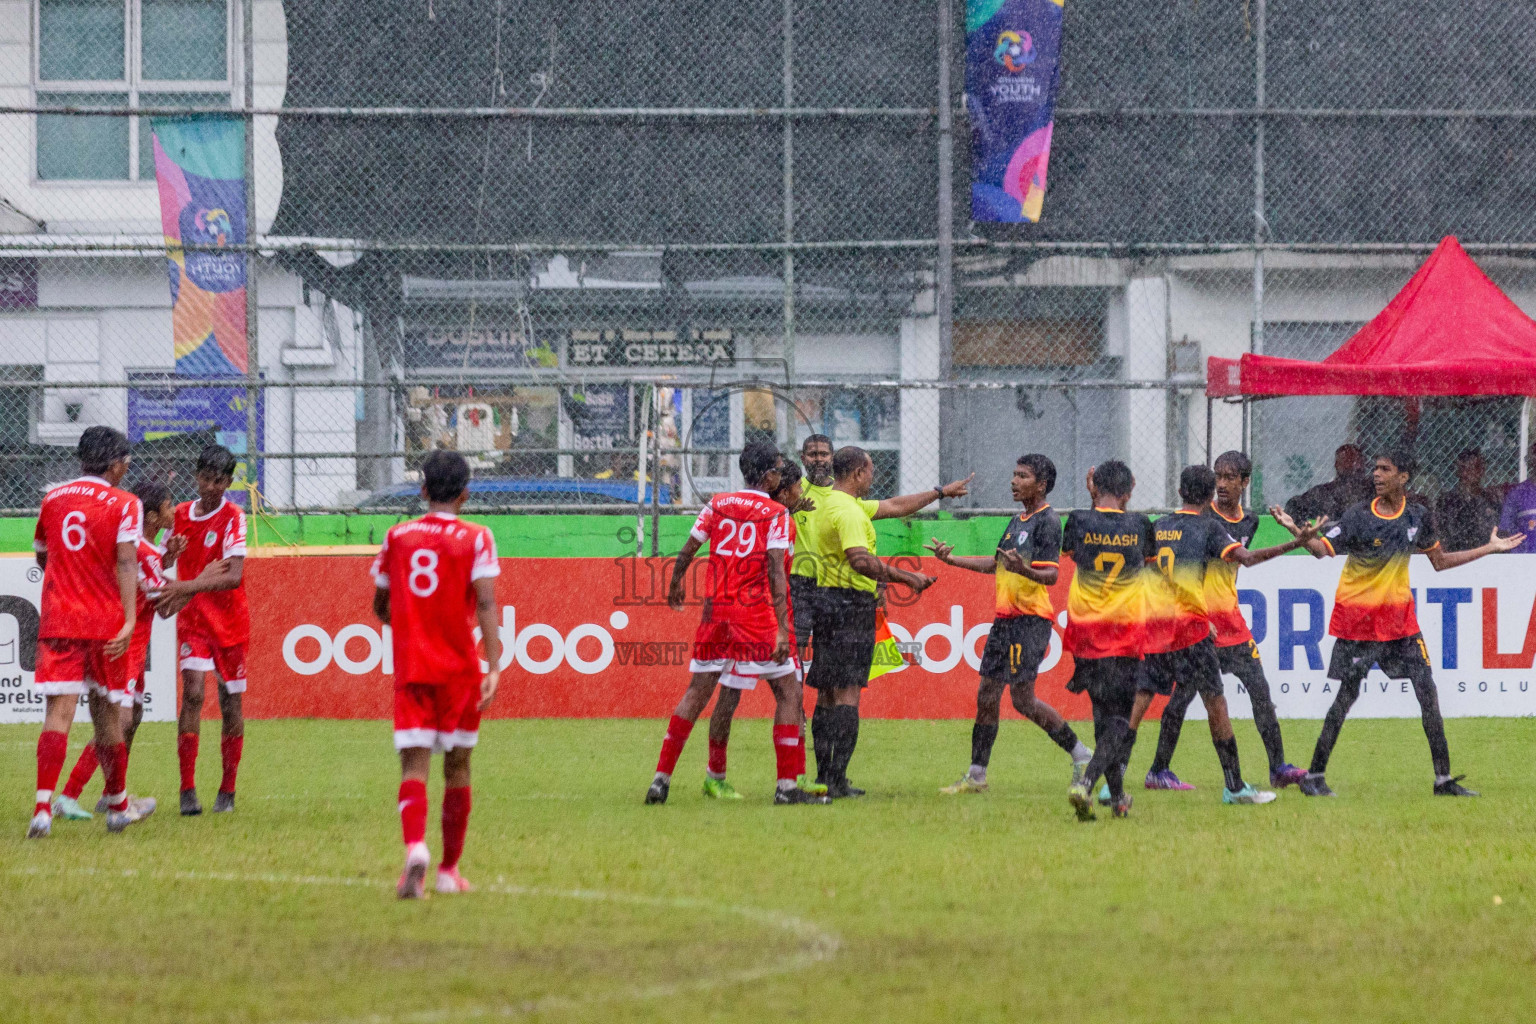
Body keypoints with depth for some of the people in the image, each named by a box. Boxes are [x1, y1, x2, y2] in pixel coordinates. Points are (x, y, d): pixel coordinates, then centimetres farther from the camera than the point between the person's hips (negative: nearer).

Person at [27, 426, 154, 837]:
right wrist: (130, 620, -22)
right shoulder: (124, 504, -3)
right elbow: (126, 561, -15)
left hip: (57, 619, 2)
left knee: (58, 711, -7)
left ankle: (43, 808, -25)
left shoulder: (53, 499, 10)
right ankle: (118, 806, 28)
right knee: (107, 714, 12)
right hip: (105, 621, -2)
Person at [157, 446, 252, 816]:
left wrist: (189, 587, -32)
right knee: (192, 692, -14)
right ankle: (188, 790, -16)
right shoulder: (181, 515, 3)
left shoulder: (233, 518, -11)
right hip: (192, 618, 2)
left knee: (230, 702, 5)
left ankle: (227, 790, 18)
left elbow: (233, 576, -23)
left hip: (230, 619, -2)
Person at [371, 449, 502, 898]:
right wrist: (494, 666, -18)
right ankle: (449, 870, 20)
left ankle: (415, 849, -33)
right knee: (457, 767, 13)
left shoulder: (397, 537, 6)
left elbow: (380, 605, 16)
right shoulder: (475, 538, -3)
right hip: (459, 667, -1)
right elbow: (486, 603, -14)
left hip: (410, 668, 1)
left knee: (414, 765, -6)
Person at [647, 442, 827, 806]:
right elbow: (776, 571, -13)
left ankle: (661, 779, 7)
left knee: (697, 692, 12)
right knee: (788, 693, 3)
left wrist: (675, 584, 31)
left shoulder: (718, 504, 8)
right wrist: (781, 630, -17)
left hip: (716, 611, 5)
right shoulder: (776, 514, -5)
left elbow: (687, 551, 10)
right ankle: (786, 786, -5)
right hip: (756, 610, -5)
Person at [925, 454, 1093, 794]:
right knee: (986, 696, 9)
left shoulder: (1047, 523, -10)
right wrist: (951, 559, 29)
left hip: (1030, 619, -9)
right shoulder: (1018, 521, 18)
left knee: (1023, 698, -13)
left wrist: (1024, 570, -40)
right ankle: (976, 776, 16)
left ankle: (1081, 755, -3)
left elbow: (1051, 575, -20)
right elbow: (996, 564, 29)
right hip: (1005, 618, 9)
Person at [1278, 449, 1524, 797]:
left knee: (1427, 690, -2)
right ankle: (1314, 776, 7)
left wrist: (1490, 548, 15)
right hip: (1358, 617, -4)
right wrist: (1296, 531, -36)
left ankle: (1443, 778, 4)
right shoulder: (1360, 515, -10)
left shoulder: (1417, 516, 2)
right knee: (1347, 693, -4)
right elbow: (1323, 549, -16)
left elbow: (1440, 561, 14)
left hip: (1399, 615, 4)